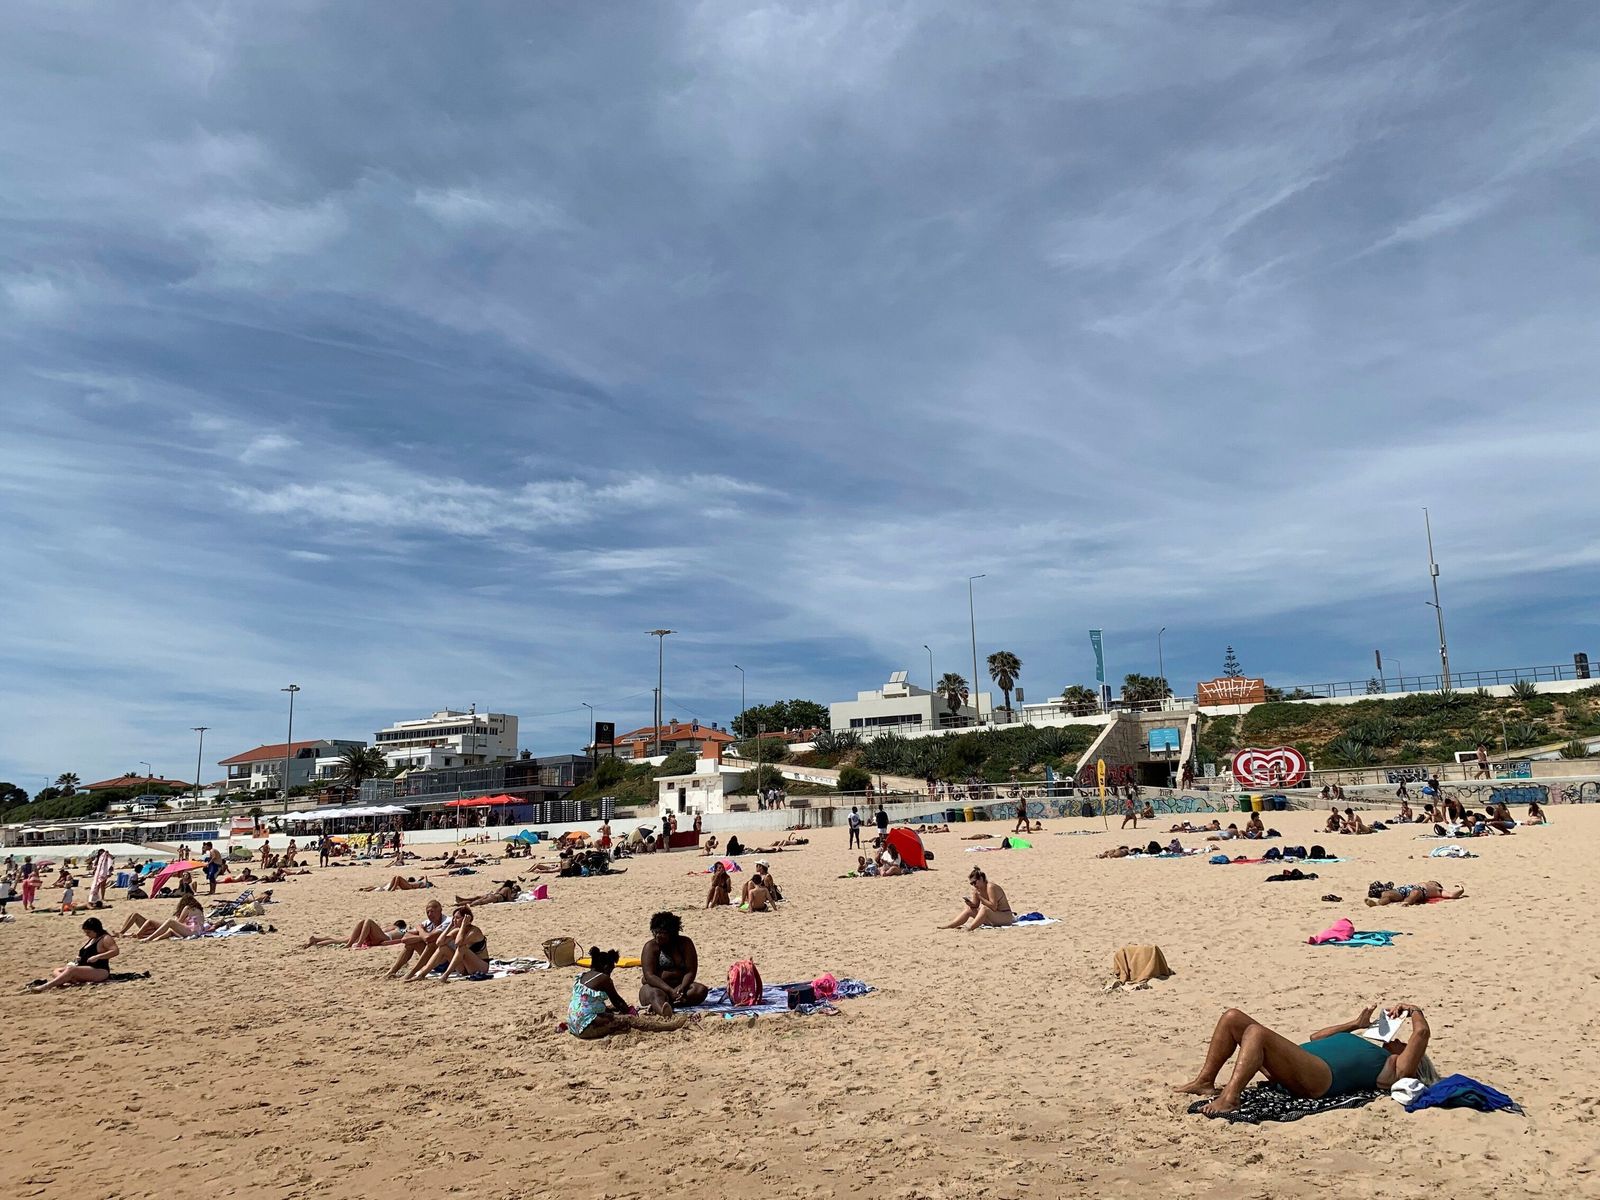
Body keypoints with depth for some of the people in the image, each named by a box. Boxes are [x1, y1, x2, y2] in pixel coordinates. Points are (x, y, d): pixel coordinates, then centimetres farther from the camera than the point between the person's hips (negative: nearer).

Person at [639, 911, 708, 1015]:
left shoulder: (685, 943, 2)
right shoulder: (650, 946, -5)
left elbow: (690, 971, -5)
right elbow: (649, 975, -16)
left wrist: (682, 988, -26)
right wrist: (670, 990, -29)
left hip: (680, 986, 3)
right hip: (655, 986, -3)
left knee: (701, 989, -25)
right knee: (655, 994, -36)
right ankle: (664, 1010, -74)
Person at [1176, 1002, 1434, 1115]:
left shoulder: (1394, 1071, 14)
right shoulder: (1362, 1049, 37)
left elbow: (1422, 1033, 1)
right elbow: (1316, 1037, 46)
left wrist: (1414, 1010, 21)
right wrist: (1356, 1024, 46)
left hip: (1317, 1074, -9)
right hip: (1296, 1063, 9)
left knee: (1256, 1031, -33)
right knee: (1232, 1017, -5)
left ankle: (1229, 1099, -44)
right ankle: (1205, 1082, -10)